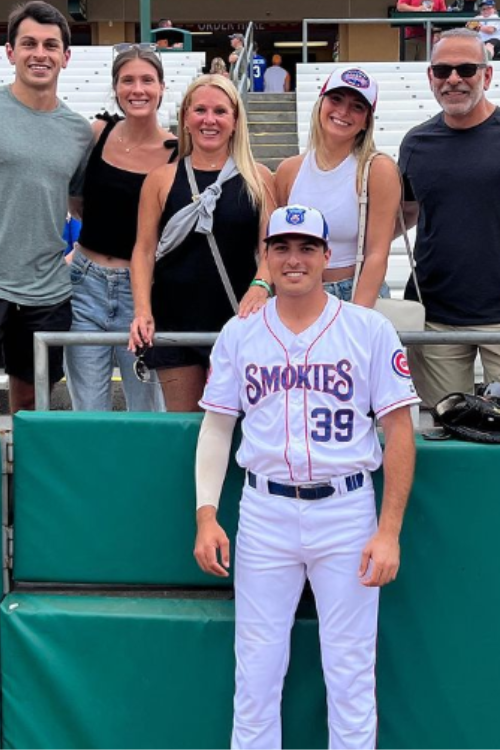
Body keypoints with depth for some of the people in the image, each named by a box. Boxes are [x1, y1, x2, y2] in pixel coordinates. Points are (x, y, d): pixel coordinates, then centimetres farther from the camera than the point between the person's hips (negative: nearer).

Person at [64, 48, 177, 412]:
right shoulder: (97, 134, 0)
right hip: (87, 285, 2)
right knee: (88, 414, 8)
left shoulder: (178, 153, -8)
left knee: (147, 413, 8)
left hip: (142, 289, -2)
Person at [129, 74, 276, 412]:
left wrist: (261, 286, -20)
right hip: (174, 320, 1)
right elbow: (144, 250, 4)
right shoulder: (162, 179, 6)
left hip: (236, 320, -1)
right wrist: (142, 311, -8)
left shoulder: (258, 178, 6)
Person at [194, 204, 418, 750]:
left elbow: (399, 429, -2)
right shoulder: (238, 334, 6)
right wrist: (206, 515, -2)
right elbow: (217, 426, 9)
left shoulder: (370, 330, -1)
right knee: (255, 669, 8)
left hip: (346, 510, -2)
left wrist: (389, 531, -8)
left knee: (351, 672, 4)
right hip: (264, 512, 2)